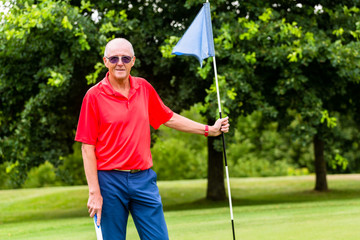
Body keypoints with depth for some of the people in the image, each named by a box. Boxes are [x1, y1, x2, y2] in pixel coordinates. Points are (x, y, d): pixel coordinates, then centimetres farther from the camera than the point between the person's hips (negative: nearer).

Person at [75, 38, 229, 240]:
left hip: (144, 178, 4)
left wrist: (209, 130, 20)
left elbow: (168, 118, 22)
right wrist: (94, 192, -12)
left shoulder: (144, 89, 8)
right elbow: (88, 147, -7)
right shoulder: (94, 96, -6)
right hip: (110, 180, -4)